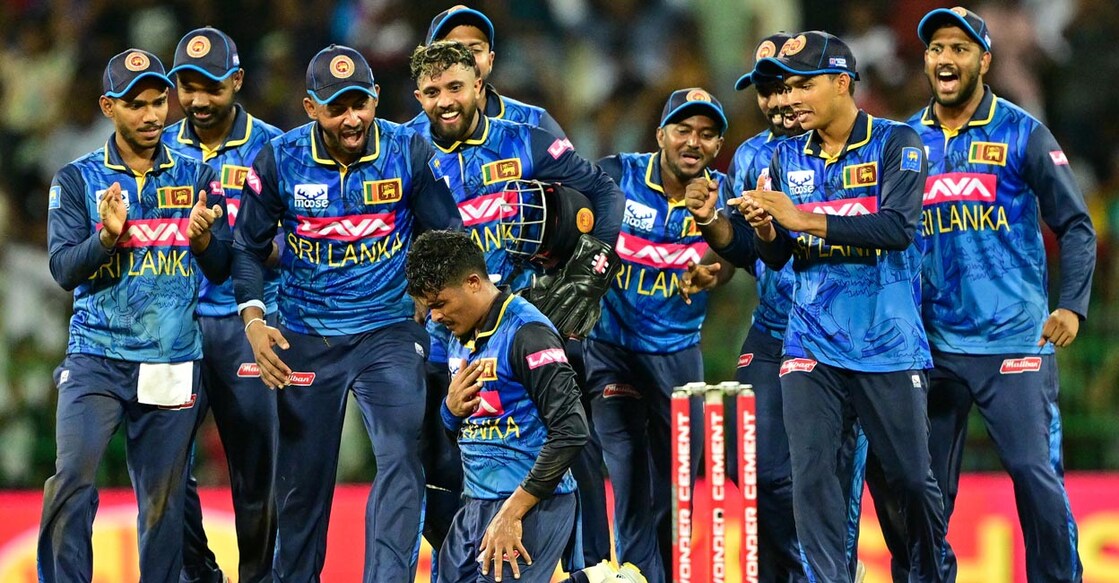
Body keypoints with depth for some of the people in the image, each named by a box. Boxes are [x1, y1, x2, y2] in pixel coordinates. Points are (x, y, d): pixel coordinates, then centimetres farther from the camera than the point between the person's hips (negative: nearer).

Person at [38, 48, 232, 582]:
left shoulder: (195, 177, 9)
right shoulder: (78, 179, 4)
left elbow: (221, 271, 7)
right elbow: (64, 269, -5)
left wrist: (203, 237, -15)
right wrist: (109, 236, -23)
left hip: (171, 361, 2)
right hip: (96, 356, -2)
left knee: (163, 498, 2)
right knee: (72, 478, -18)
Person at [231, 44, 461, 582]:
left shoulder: (409, 151, -7)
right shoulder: (280, 160, -7)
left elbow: (445, 239, 3)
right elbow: (249, 246, 3)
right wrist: (254, 320, -10)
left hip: (389, 331, -1)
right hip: (306, 340, 1)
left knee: (402, 458, -19)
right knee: (302, 477, 8)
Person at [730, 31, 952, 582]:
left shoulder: (896, 144, -3)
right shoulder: (788, 158, 11)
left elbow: (898, 227, -18)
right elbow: (777, 256, 12)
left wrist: (806, 220, -22)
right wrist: (765, 228, -11)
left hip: (887, 345, -3)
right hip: (812, 345, 3)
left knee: (910, 478, 2)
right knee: (812, 475, -9)